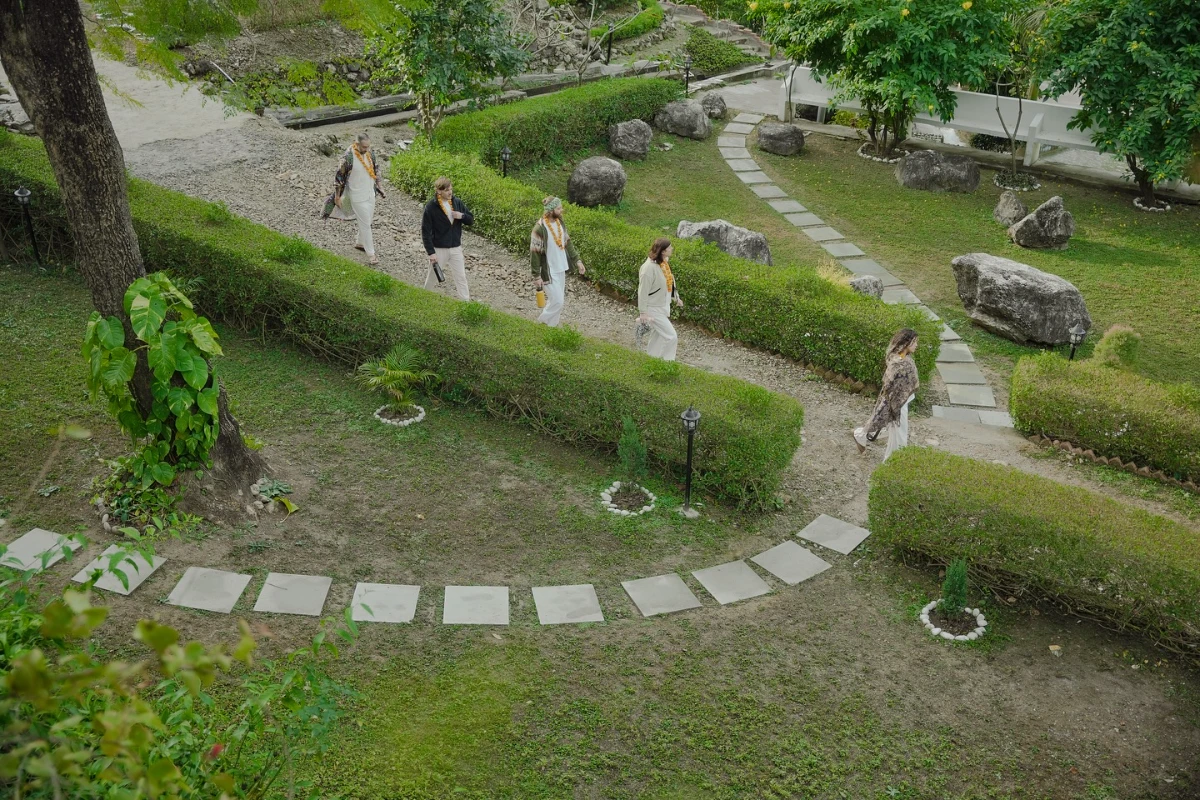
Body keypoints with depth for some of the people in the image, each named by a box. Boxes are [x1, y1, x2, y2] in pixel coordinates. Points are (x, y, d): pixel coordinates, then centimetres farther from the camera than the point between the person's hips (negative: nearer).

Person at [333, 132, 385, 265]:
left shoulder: (370, 153, -4)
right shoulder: (348, 157, -22)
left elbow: (375, 170, 13)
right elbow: (339, 177, -14)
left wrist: (379, 188, 16)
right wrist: (337, 197, -9)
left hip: (370, 194, 6)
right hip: (357, 197, -6)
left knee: (367, 221, 19)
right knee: (365, 224, -1)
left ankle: (359, 242, 41)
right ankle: (371, 253, 9)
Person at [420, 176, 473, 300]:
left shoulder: (457, 202, -1)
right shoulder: (430, 207, -13)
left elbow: (471, 219, 9)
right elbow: (426, 232, -12)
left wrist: (462, 216, -14)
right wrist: (431, 252, -17)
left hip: (456, 248, 3)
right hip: (439, 249, -3)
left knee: (461, 277, 7)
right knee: (432, 277, 10)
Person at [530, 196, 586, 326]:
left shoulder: (559, 222, -1)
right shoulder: (540, 228, -24)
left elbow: (567, 242, 12)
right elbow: (534, 253, -19)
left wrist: (577, 260, 7)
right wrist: (536, 276, -17)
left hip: (561, 268, 8)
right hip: (548, 271, -7)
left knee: (560, 300, 15)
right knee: (557, 301, -4)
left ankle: (552, 324, 32)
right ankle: (543, 325, 19)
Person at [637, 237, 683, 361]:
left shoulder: (665, 262, -1)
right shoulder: (649, 268, -27)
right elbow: (643, 291, -21)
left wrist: (676, 298, 21)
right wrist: (643, 312, -17)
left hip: (663, 306, 9)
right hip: (654, 310, -9)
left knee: (657, 336, 19)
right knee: (671, 337, -8)